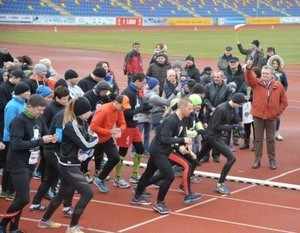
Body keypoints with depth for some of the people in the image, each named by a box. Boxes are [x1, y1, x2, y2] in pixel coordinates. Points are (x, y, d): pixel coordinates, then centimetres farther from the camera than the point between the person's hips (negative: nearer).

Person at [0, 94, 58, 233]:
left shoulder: (39, 120, 4)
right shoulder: (19, 121, -19)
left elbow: (44, 135, 16)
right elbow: (16, 144, -26)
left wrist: (50, 139, -9)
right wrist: (41, 141, -26)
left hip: (30, 164, 7)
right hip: (18, 165, -7)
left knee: (20, 197, 13)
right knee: (24, 199, -9)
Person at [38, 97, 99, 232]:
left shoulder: (82, 122, 5)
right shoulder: (71, 126, -23)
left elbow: (89, 141, 6)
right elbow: (86, 145, -23)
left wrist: (85, 154, -13)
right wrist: (95, 138, -4)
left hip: (71, 165, 9)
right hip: (68, 166, -9)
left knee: (63, 193, 20)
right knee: (87, 193, -10)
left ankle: (44, 220, 36)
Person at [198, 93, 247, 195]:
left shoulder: (231, 109, 4)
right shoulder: (221, 109, -24)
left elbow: (237, 121, 14)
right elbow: (215, 126, -24)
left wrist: (240, 128, -7)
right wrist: (232, 126, -25)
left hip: (214, 136, 10)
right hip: (213, 136, -10)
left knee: (199, 157, 23)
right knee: (231, 158, -13)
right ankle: (219, 185, -6)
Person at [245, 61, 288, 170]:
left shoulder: (278, 86, 0)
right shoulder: (256, 83, -3)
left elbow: (284, 101, 10)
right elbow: (249, 78, -24)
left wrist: (279, 111, 1)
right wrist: (248, 68, -43)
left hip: (271, 117, 0)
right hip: (258, 115, 0)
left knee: (271, 140, 9)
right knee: (258, 139, 7)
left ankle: (272, 160, 19)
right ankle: (257, 160, 15)